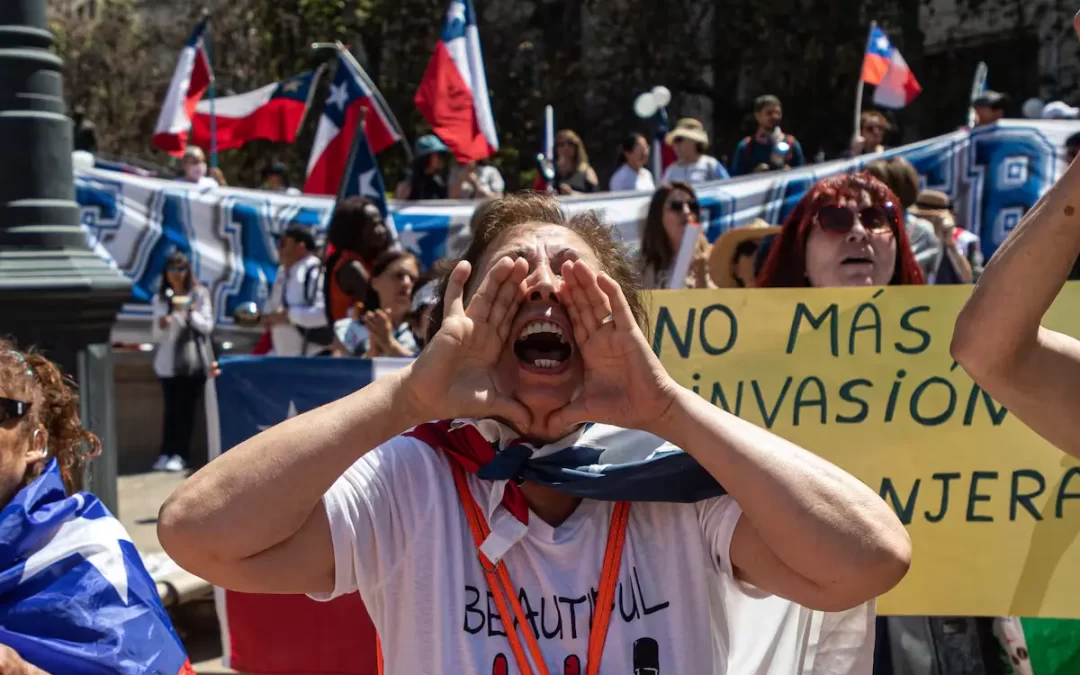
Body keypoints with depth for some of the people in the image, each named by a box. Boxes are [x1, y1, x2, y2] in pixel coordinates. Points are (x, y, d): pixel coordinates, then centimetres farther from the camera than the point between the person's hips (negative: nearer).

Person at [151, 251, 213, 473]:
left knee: (186, 408, -3)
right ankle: (166, 453, 7)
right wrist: (161, 325, -13)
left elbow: (207, 326, 0)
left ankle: (180, 454, 0)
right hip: (168, 360, 2)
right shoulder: (160, 299, 10)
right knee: (171, 408, 3)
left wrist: (190, 313, -16)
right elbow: (155, 336, 8)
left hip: (193, 360, -2)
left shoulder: (199, 295, 3)